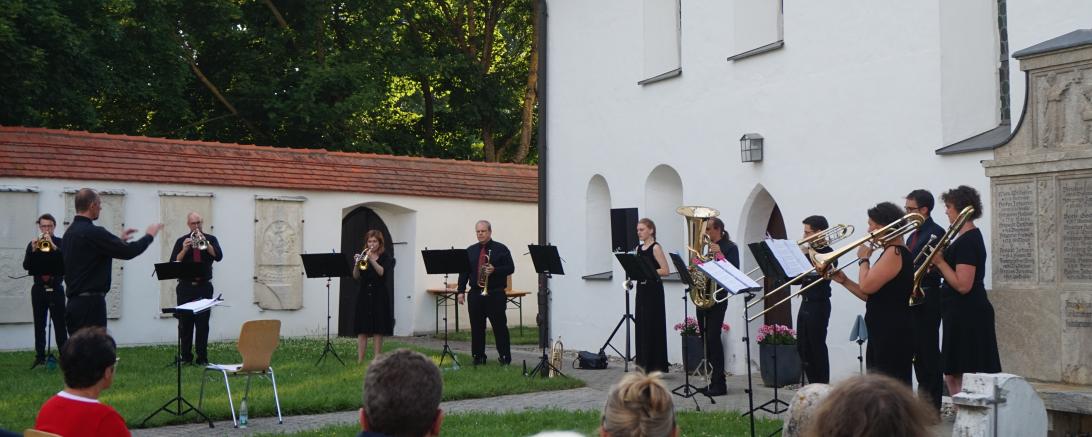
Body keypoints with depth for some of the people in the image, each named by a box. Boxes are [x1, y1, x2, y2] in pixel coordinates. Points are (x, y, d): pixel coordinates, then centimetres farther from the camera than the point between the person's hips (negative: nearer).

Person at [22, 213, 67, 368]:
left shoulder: (60, 243, 2)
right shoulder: (33, 244, 9)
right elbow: (26, 266, 0)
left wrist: (53, 246, -20)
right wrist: (33, 250, -15)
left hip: (56, 288, -3)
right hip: (38, 289, 3)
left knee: (60, 324, -3)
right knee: (39, 324, 6)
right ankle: (40, 357, 10)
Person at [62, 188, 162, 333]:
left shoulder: (70, 232, 13)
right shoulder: (92, 232, -17)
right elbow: (128, 251, -16)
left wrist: (120, 240, 28)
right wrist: (149, 235, 0)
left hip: (74, 302, 10)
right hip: (90, 303, -10)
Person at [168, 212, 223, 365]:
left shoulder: (210, 239, 9)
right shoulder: (181, 241, 9)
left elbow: (218, 256, -8)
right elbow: (174, 263, 0)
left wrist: (205, 242, -16)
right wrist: (185, 249, -14)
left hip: (204, 287, -1)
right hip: (185, 287, 1)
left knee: (203, 324, -2)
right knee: (185, 323, 2)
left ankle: (202, 358, 1)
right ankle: (186, 357, 10)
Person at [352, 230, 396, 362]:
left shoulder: (386, 257, 2)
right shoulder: (363, 256, 9)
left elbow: (382, 272, -15)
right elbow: (356, 277, 0)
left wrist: (371, 259, -25)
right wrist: (357, 264, -17)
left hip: (379, 297, -2)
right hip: (364, 296, 2)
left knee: (378, 329, 0)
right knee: (362, 330, -2)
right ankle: (360, 360, -2)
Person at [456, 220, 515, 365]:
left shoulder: (501, 249, 2)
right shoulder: (470, 251, 13)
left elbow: (510, 268, -3)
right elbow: (463, 272, 12)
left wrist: (494, 270, -19)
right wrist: (461, 291, 4)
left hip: (495, 294, -4)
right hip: (476, 294, 4)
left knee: (500, 326, -2)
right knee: (476, 327, 5)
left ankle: (505, 357, 4)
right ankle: (478, 357, 13)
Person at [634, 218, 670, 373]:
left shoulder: (655, 247, -9)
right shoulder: (638, 248, 13)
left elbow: (665, 271, -16)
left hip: (653, 290, -8)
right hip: (641, 288, 8)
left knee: (653, 326, -4)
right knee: (641, 324, 8)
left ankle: (656, 365, 2)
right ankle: (644, 363, 16)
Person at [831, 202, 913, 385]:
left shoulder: (895, 252, -14)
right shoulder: (891, 252, 18)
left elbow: (867, 286, -21)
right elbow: (870, 295, 20)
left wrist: (863, 259, -6)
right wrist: (844, 281, 11)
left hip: (892, 336, -10)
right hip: (882, 334, 10)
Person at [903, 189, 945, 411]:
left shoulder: (936, 233, -10)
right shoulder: (913, 235, 18)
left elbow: (935, 268, -17)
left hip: (926, 299, -9)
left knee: (929, 350, -5)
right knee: (917, 350, 13)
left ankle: (933, 403, 1)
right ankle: (923, 396, 22)